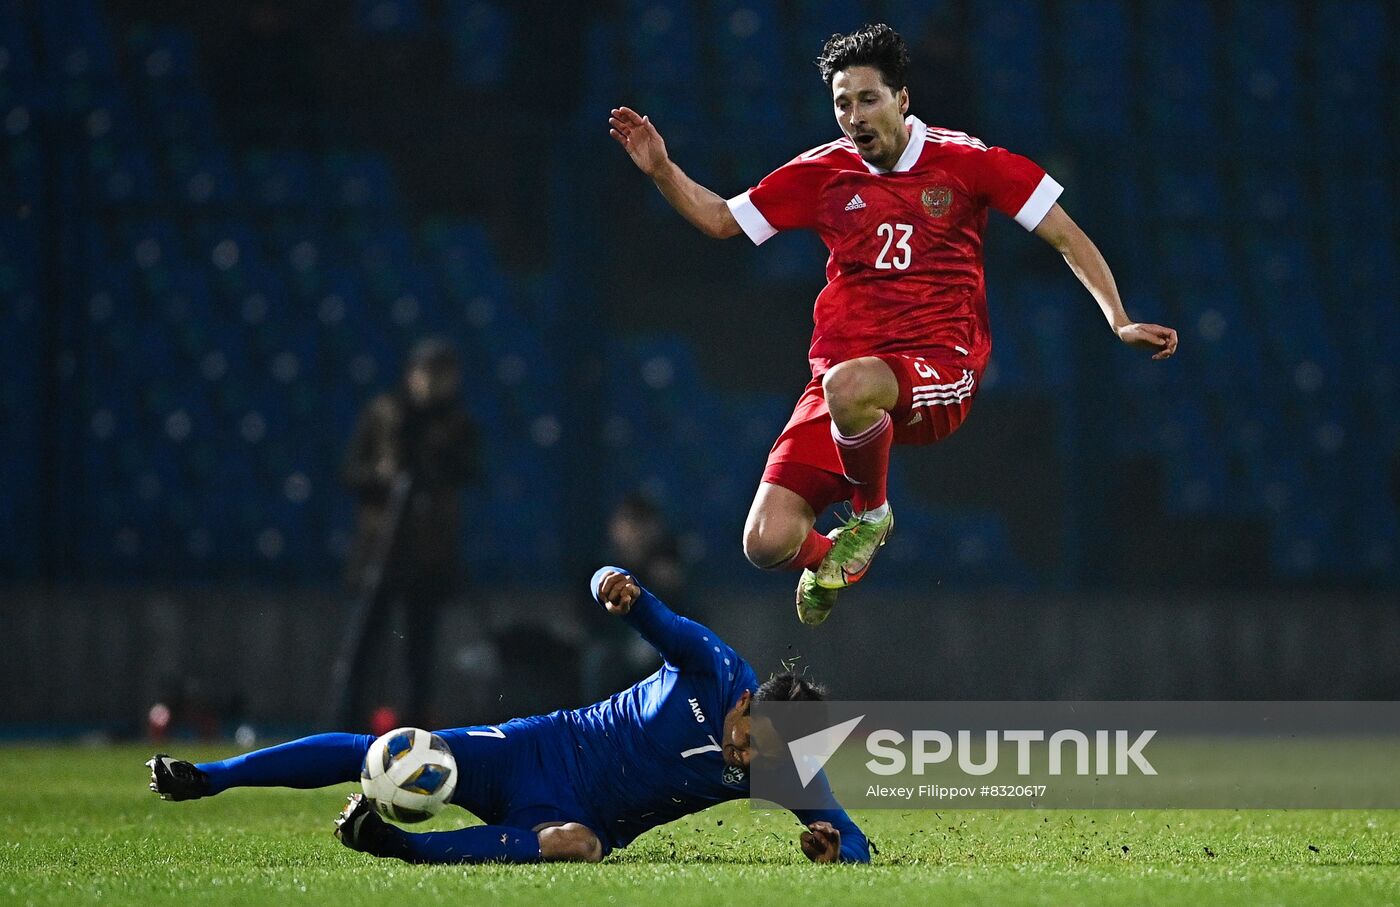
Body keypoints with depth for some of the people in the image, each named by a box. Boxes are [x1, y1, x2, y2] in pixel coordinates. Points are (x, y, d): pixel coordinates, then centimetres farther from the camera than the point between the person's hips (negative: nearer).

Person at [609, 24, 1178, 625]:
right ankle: (829, 558, 27)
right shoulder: (824, 172, 9)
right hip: (842, 369, 4)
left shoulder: (963, 161, 1)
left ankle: (871, 514, -9)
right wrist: (662, 171, 4)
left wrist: (1120, 323, -3)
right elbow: (721, 220, 19)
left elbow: (1067, 238, 5)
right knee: (767, 542, -14)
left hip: (938, 375, -4)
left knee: (846, 385, -41)